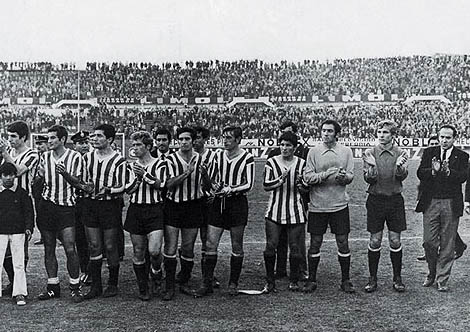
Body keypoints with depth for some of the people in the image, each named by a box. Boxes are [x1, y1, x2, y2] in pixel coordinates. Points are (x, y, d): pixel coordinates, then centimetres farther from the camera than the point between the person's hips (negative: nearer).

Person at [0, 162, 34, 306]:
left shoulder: (22, 193, 3)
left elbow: (29, 211, 4)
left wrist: (29, 228, -6)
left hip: (18, 232, -1)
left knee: (19, 264, 2)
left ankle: (20, 293, 7)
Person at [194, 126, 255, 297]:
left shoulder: (247, 158, -5)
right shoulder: (219, 156, 11)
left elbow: (249, 184, -8)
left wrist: (230, 189, -19)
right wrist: (214, 185, -2)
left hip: (237, 203, -4)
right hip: (219, 202, 4)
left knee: (237, 247, 5)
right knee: (210, 244, -1)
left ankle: (233, 284, 17)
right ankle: (207, 283, 6)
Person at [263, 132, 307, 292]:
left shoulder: (301, 163, 5)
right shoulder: (271, 162, 2)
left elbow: (306, 189, 8)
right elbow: (266, 185, -4)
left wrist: (300, 184, -14)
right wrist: (281, 179, -19)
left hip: (295, 211, 1)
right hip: (275, 211, 0)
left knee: (295, 247, 2)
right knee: (270, 246, -5)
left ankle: (294, 281, 18)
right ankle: (270, 282, 10)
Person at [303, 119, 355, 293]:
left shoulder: (346, 151, 4)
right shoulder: (314, 151, 1)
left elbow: (350, 176, 1)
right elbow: (307, 177, -5)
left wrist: (344, 176, -21)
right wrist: (324, 175, -21)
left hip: (339, 204, 0)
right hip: (317, 205, 0)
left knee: (343, 243, 4)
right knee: (315, 243, 6)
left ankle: (345, 280, 17)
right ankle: (311, 279, 18)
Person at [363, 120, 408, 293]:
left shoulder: (401, 154, 1)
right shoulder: (370, 153, -1)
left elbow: (402, 176, -9)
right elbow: (368, 179, -7)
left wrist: (399, 165, -30)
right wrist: (372, 166, -27)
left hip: (395, 199, 1)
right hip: (375, 199, 0)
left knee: (395, 241, 6)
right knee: (375, 241, 3)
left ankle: (397, 278, 18)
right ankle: (372, 278, 14)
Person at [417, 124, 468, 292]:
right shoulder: (429, 152, 6)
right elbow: (420, 174, -6)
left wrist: (448, 171, -29)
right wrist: (433, 170, -25)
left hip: (451, 204, -1)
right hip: (431, 202, 1)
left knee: (447, 244, 5)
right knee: (429, 242, 3)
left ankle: (442, 280, 15)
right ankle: (432, 273, 26)